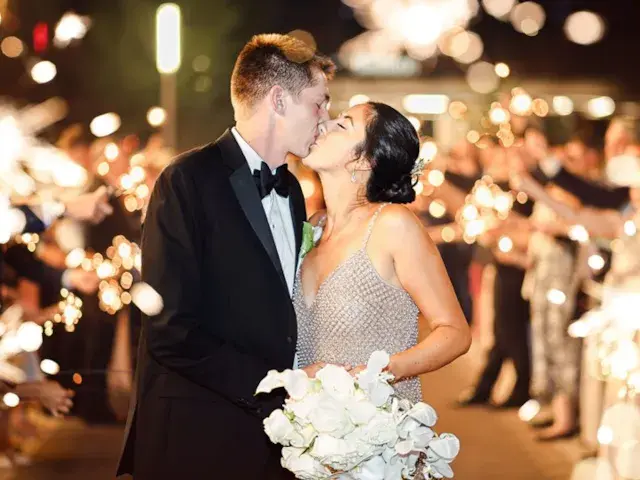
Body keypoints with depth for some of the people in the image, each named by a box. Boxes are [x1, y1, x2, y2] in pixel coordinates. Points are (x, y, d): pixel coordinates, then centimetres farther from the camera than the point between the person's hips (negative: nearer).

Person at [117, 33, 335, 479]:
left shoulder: (291, 189, 13)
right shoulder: (187, 182, -11)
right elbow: (170, 332, -18)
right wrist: (277, 391, -18)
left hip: (274, 440, 7)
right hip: (197, 442, -7)